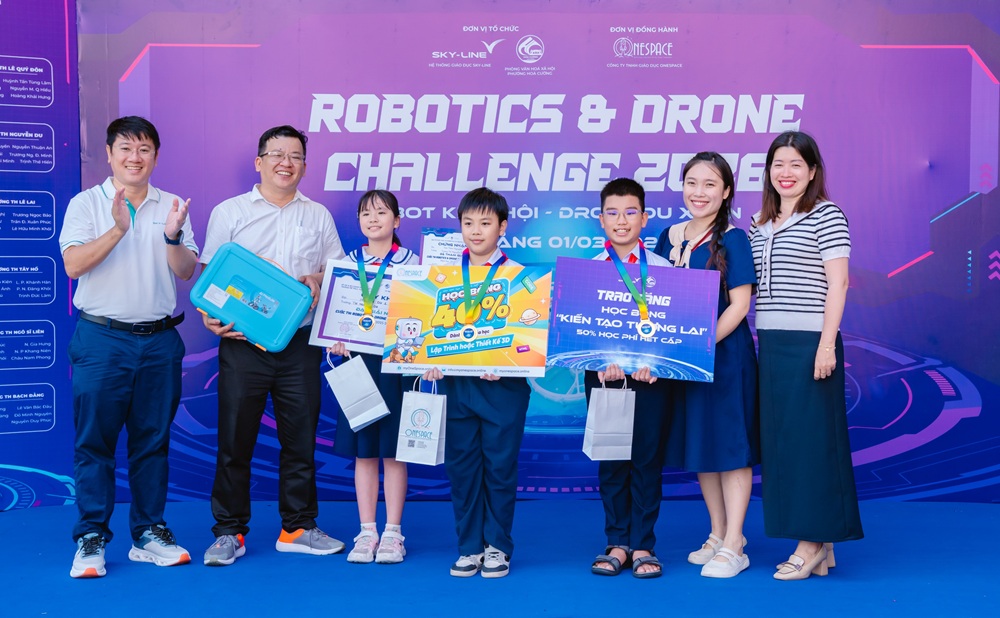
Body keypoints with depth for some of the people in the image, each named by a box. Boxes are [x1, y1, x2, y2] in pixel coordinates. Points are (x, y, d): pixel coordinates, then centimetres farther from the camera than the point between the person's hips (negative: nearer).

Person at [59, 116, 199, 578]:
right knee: (94, 440, -1)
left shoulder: (171, 207, 10)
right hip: (102, 338, -3)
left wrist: (173, 236, -16)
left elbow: (187, 272, 2)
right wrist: (118, 228, -22)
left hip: (159, 340, 3)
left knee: (153, 440, 8)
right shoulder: (86, 204, 2)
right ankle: (91, 539, 6)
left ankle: (149, 533, 17)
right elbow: (73, 264, -11)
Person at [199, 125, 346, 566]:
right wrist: (212, 318, -13)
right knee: (234, 440, 1)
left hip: (300, 344, 2)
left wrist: (318, 281, -7)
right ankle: (229, 531, 11)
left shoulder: (318, 216, 13)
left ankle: (298, 528, 18)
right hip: (243, 343, -2)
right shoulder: (229, 213, 6)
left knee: (300, 438, 6)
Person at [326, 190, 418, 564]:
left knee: (393, 449, 3)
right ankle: (367, 531, 14)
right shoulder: (348, 262, 9)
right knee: (363, 450, 6)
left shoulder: (410, 262, 0)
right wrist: (335, 341, -8)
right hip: (357, 361, 3)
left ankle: (392, 532, 11)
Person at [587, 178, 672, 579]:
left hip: (651, 374, -1)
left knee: (648, 460, 2)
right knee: (610, 460, 5)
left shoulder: (662, 268, 4)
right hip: (603, 373, 1)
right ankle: (617, 544, 15)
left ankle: (642, 546, 11)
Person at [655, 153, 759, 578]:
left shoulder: (732, 239, -8)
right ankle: (718, 534, 27)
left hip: (726, 354, -6)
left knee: (730, 444, -2)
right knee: (699, 445, 13)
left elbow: (739, 305, -14)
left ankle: (733, 547, 4)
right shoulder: (670, 238, 8)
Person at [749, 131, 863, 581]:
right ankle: (820, 547, 13)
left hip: (809, 342, -7)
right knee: (779, 438, 6)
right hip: (770, 343, 7)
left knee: (809, 437, -5)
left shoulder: (826, 215, -3)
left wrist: (827, 344, -16)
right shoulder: (759, 224, 16)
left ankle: (813, 542, 2)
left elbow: (837, 282, -9)